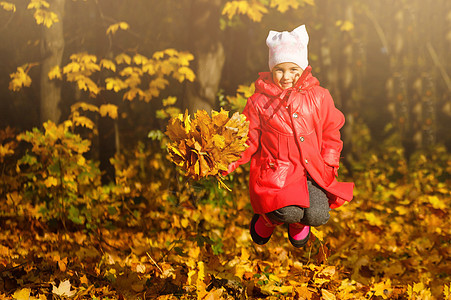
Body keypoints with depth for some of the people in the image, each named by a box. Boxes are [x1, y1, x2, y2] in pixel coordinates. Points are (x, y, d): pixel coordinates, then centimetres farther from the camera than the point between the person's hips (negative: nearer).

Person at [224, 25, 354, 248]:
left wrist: (327, 166, 2)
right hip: (275, 171, -2)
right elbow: (248, 141, 2)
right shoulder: (259, 102, -1)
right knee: (288, 212, -29)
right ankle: (268, 217, 12)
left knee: (318, 216, -22)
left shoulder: (319, 97, 4)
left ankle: (298, 222, 20)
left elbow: (331, 135, 14)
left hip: (312, 170, 2)